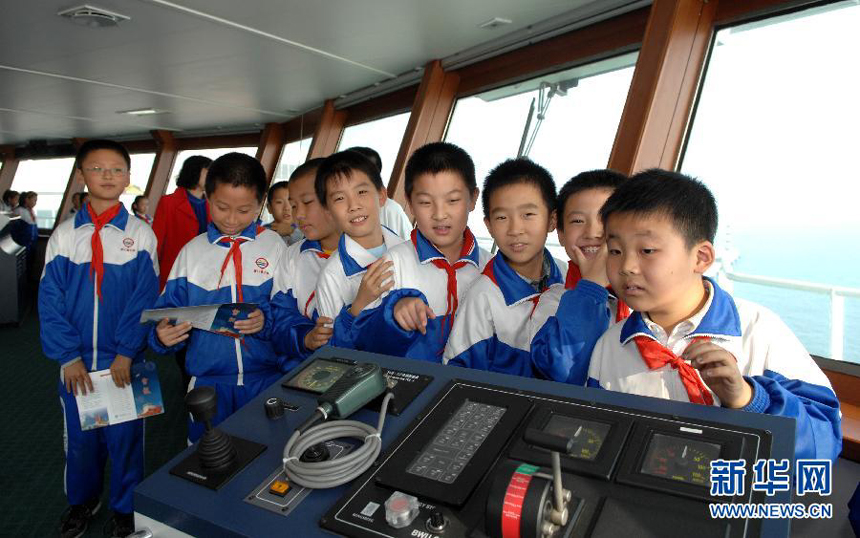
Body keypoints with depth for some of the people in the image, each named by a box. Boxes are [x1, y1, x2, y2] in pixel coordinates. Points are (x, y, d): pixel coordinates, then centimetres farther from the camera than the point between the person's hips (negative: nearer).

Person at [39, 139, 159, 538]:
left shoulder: (140, 235, -4)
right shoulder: (64, 234, 0)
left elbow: (144, 299, -8)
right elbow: (51, 300, -2)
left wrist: (126, 353, -14)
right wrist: (68, 356, -10)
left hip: (124, 360, -2)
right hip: (76, 361, 2)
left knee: (125, 436, 9)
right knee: (79, 436, 16)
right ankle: (82, 501, 40)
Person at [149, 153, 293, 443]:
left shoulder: (275, 247, -2)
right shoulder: (193, 251, 5)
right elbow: (170, 308, 3)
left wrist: (267, 321, -25)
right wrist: (163, 333, -16)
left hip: (268, 378, -2)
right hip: (208, 380, 2)